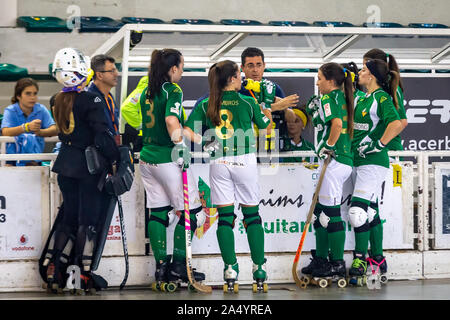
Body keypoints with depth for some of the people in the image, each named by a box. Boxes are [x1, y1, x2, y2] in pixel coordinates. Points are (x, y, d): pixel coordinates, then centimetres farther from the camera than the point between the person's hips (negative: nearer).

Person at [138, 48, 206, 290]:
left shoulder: (147, 92, 10)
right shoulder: (173, 91, -12)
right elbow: (171, 119, -27)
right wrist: (179, 144, -30)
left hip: (147, 158, 8)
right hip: (168, 159, -8)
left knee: (157, 211, 11)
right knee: (192, 211, 2)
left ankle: (161, 266, 10)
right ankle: (178, 264, 1)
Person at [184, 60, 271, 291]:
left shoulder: (206, 105, 1)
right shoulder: (247, 102, -3)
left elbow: (188, 132, -5)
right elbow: (265, 125, 12)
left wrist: (201, 141, 15)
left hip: (218, 164, 2)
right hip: (244, 162, -1)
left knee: (225, 217, 5)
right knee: (252, 215, 8)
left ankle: (231, 269, 1)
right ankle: (259, 268, 8)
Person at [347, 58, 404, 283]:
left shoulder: (382, 98, -11)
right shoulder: (360, 99, 15)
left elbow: (396, 124, -25)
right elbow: (354, 127, 29)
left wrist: (379, 144, -21)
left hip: (373, 163, -9)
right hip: (358, 161, 9)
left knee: (357, 211, -15)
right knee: (370, 212, 11)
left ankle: (360, 259, -7)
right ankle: (378, 259, 18)